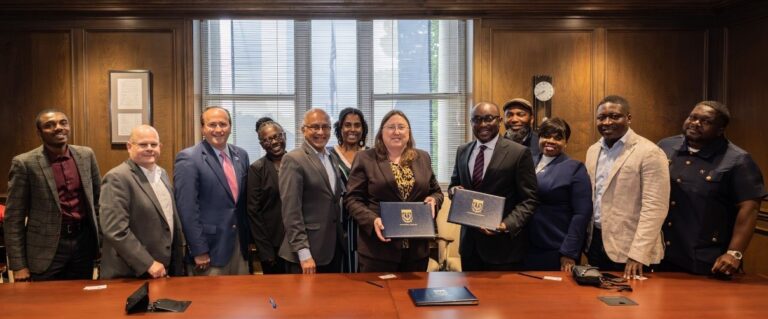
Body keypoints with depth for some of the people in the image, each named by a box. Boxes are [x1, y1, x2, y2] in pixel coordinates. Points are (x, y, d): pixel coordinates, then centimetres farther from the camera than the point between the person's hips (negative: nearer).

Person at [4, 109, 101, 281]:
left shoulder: (86, 155, 3)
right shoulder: (25, 163, -8)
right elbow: (13, 218, -6)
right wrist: (18, 264, -8)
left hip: (84, 241, 4)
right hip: (48, 247, -3)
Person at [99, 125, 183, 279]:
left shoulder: (162, 173, 10)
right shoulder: (117, 178, -14)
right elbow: (115, 230, -21)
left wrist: (177, 268, 13)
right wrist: (148, 264, -19)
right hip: (130, 275, -7)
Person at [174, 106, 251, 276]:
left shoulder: (241, 155, 8)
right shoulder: (188, 159, -11)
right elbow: (187, 210, -14)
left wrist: (248, 237, 12)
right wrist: (199, 251, -15)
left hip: (240, 244, 6)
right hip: (210, 248, -6)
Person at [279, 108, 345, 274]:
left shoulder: (331, 159, 13)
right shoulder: (293, 160, -11)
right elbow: (291, 211, -16)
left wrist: (340, 239, 11)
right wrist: (304, 253, -20)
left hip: (334, 248, 7)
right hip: (308, 250, -7)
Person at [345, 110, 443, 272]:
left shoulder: (423, 158, 11)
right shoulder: (365, 159, -1)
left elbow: (436, 192, 17)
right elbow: (352, 199, -4)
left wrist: (433, 200, -6)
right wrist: (372, 220, -20)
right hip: (378, 248, -3)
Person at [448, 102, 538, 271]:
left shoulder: (519, 153, -7)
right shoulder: (462, 151, 9)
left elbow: (529, 199, -8)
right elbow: (453, 185, 18)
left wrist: (507, 225, -22)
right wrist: (455, 190, -6)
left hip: (502, 243, -4)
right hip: (470, 241, 5)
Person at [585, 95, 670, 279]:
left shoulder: (649, 152, -12)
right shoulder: (593, 150, 9)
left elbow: (654, 208, -16)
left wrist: (637, 254, -21)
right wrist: (586, 239, 11)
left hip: (628, 249, -6)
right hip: (595, 243, 6)